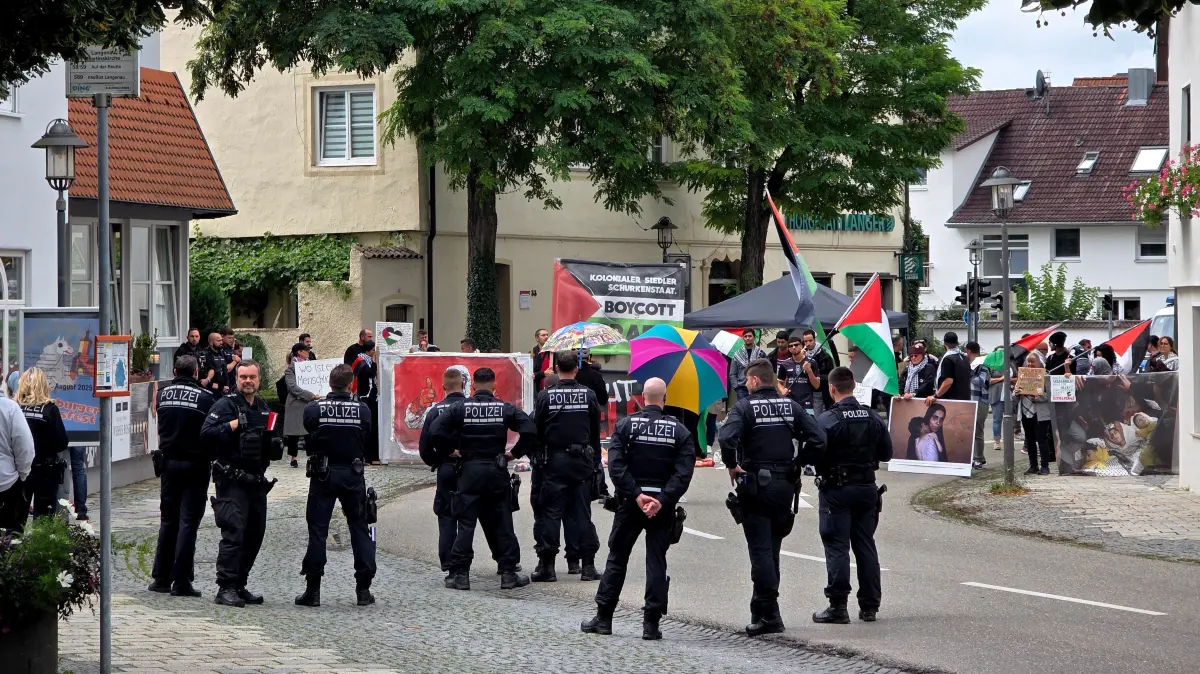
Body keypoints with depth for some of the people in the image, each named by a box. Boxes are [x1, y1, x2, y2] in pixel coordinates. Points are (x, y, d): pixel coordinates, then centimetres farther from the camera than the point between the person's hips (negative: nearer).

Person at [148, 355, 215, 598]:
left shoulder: (163, 394, 2)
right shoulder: (204, 397, -11)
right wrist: (213, 457, 4)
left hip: (169, 462, 4)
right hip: (195, 465, -4)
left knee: (167, 521, 14)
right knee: (188, 521, -2)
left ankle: (161, 578, 15)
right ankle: (181, 581, -5)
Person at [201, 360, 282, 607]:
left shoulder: (264, 409, 17)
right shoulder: (225, 405, -4)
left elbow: (272, 438, 31)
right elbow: (206, 433, -16)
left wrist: (275, 444, 9)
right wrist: (234, 425, -19)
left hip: (257, 482, 8)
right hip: (231, 481, -7)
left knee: (254, 535, 10)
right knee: (233, 532, -15)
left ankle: (239, 586, 19)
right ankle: (226, 588, -15)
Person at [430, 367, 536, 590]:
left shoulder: (460, 407, -3)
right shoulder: (505, 408, -1)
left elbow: (436, 430, -12)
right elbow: (530, 430, -11)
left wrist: (451, 449, 1)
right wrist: (516, 453, 0)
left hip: (469, 471, -1)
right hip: (497, 470, 1)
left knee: (465, 523, 3)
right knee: (503, 524, 8)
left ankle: (461, 574, 0)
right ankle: (509, 574, 9)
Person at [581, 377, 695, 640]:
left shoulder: (626, 425, -2)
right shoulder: (680, 431, -1)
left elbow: (616, 465, -12)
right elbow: (684, 472, -11)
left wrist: (636, 495, -13)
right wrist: (662, 500, -15)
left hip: (630, 502, 0)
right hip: (663, 505, 0)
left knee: (617, 558, 10)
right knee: (656, 560, 5)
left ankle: (603, 617, 11)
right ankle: (651, 623, 1)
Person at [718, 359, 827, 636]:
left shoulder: (745, 407, -8)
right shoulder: (791, 406, 6)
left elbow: (727, 438, -26)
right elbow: (818, 439, -4)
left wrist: (732, 465, -11)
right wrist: (797, 463, 6)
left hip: (755, 486, -5)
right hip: (785, 485, 5)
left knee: (760, 550, -3)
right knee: (772, 549, 15)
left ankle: (769, 614, -9)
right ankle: (761, 608, 23)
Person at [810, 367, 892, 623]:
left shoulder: (827, 420, -16)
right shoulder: (873, 418, 2)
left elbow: (812, 455, -20)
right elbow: (886, 453, 8)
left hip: (837, 489, -5)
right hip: (867, 488, 5)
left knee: (837, 547, -1)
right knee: (865, 546, 11)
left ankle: (838, 606, -3)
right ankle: (869, 606, 14)